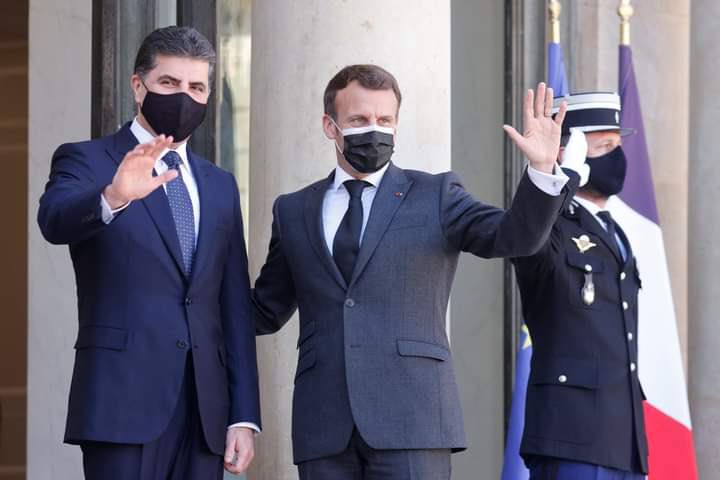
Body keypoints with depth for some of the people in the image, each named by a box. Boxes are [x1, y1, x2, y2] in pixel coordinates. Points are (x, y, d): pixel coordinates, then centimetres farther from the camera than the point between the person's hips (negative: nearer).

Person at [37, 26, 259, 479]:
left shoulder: (220, 186, 18)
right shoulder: (86, 161, 3)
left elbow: (235, 307, 16)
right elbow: (55, 220, -20)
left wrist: (244, 416, 9)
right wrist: (112, 197, -41)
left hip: (205, 412, 5)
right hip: (124, 403, -5)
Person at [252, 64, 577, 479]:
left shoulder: (436, 196, 9)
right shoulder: (294, 211, 16)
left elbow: (514, 236, -5)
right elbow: (265, 312, 21)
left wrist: (543, 170, -22)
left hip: (412, 419, -2)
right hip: (325, 427, 3)